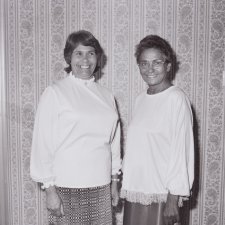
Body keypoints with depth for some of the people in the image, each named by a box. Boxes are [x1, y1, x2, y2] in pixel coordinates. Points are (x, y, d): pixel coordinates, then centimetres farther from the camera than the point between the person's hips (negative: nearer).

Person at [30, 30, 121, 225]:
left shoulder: (106, 95, 7)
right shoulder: (55, 93, -6)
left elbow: (114, 141, 12)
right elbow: (43, 142, -6)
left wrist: (114, 182, 13)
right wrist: (49, 189, -8)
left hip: (101, 187, 4)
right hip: (67, 189, -3)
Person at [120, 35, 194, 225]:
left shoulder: (176, 98, -10)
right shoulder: (140, 99, 7)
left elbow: (181, 150, -12)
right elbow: (135, 147, 10)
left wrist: (174, 199, -12)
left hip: (161, 194, -5)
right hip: (134, 191, 5)